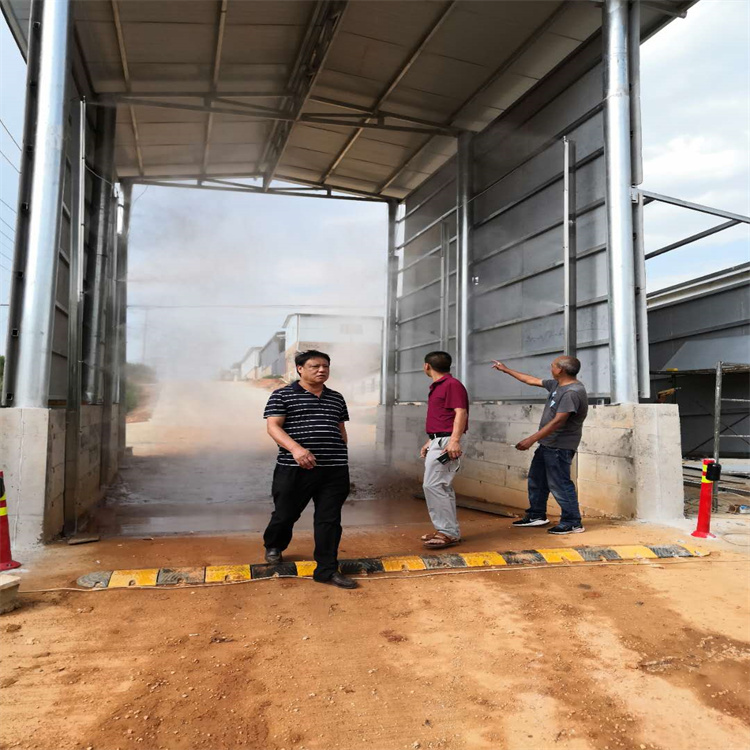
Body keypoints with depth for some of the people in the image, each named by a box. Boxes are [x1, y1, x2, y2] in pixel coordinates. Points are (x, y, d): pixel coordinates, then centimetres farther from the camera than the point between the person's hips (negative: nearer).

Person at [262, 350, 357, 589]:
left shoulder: (337, 398, 15)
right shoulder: (282, 395, -2)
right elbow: (273, 426, -11)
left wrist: (342, 457, 19)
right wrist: (296, 448, -26)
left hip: (335, 471, 4)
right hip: (294, 469, -3)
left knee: (329, 520, 4)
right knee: (285, 514, 12)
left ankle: (327, 570, 15)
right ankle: (273, 546, 43)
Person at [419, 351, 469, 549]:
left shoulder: (452, 384, -10)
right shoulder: (437, 387, 20)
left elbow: (461, 413, -18)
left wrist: (454, 440, -27)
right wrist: (429, 442, 24)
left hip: (445, 442, -10)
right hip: (436, 441, 10)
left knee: (432, 485, -14)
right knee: (442, 487, 12)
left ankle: (448, 532, -9)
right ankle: (449, 530, 18)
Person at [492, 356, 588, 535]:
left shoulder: (572, 392, -22)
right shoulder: (557, 385, 8)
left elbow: (558, 421, -26)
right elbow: (532, 380, 21)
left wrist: (531, 439, -26)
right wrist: (506, 370, 26)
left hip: (559, 447, -10)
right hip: (548, 444, 10)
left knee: (559, 484, -6)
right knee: (536, 479, 17)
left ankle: (573, 523, 5)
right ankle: (536, 516, 29)